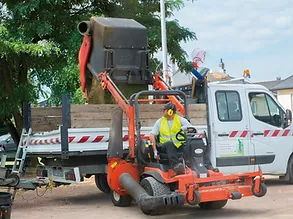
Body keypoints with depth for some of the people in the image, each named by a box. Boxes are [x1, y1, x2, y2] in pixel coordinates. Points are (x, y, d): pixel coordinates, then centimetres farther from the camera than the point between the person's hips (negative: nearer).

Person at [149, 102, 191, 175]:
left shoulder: (180, 120, 9)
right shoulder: (160, 121, 14)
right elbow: (152, 135, 7)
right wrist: (155, 150, -6)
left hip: (179, 146, 0)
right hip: (165, 146, 0)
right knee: (170, 144, -36)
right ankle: (176, 165, -55)